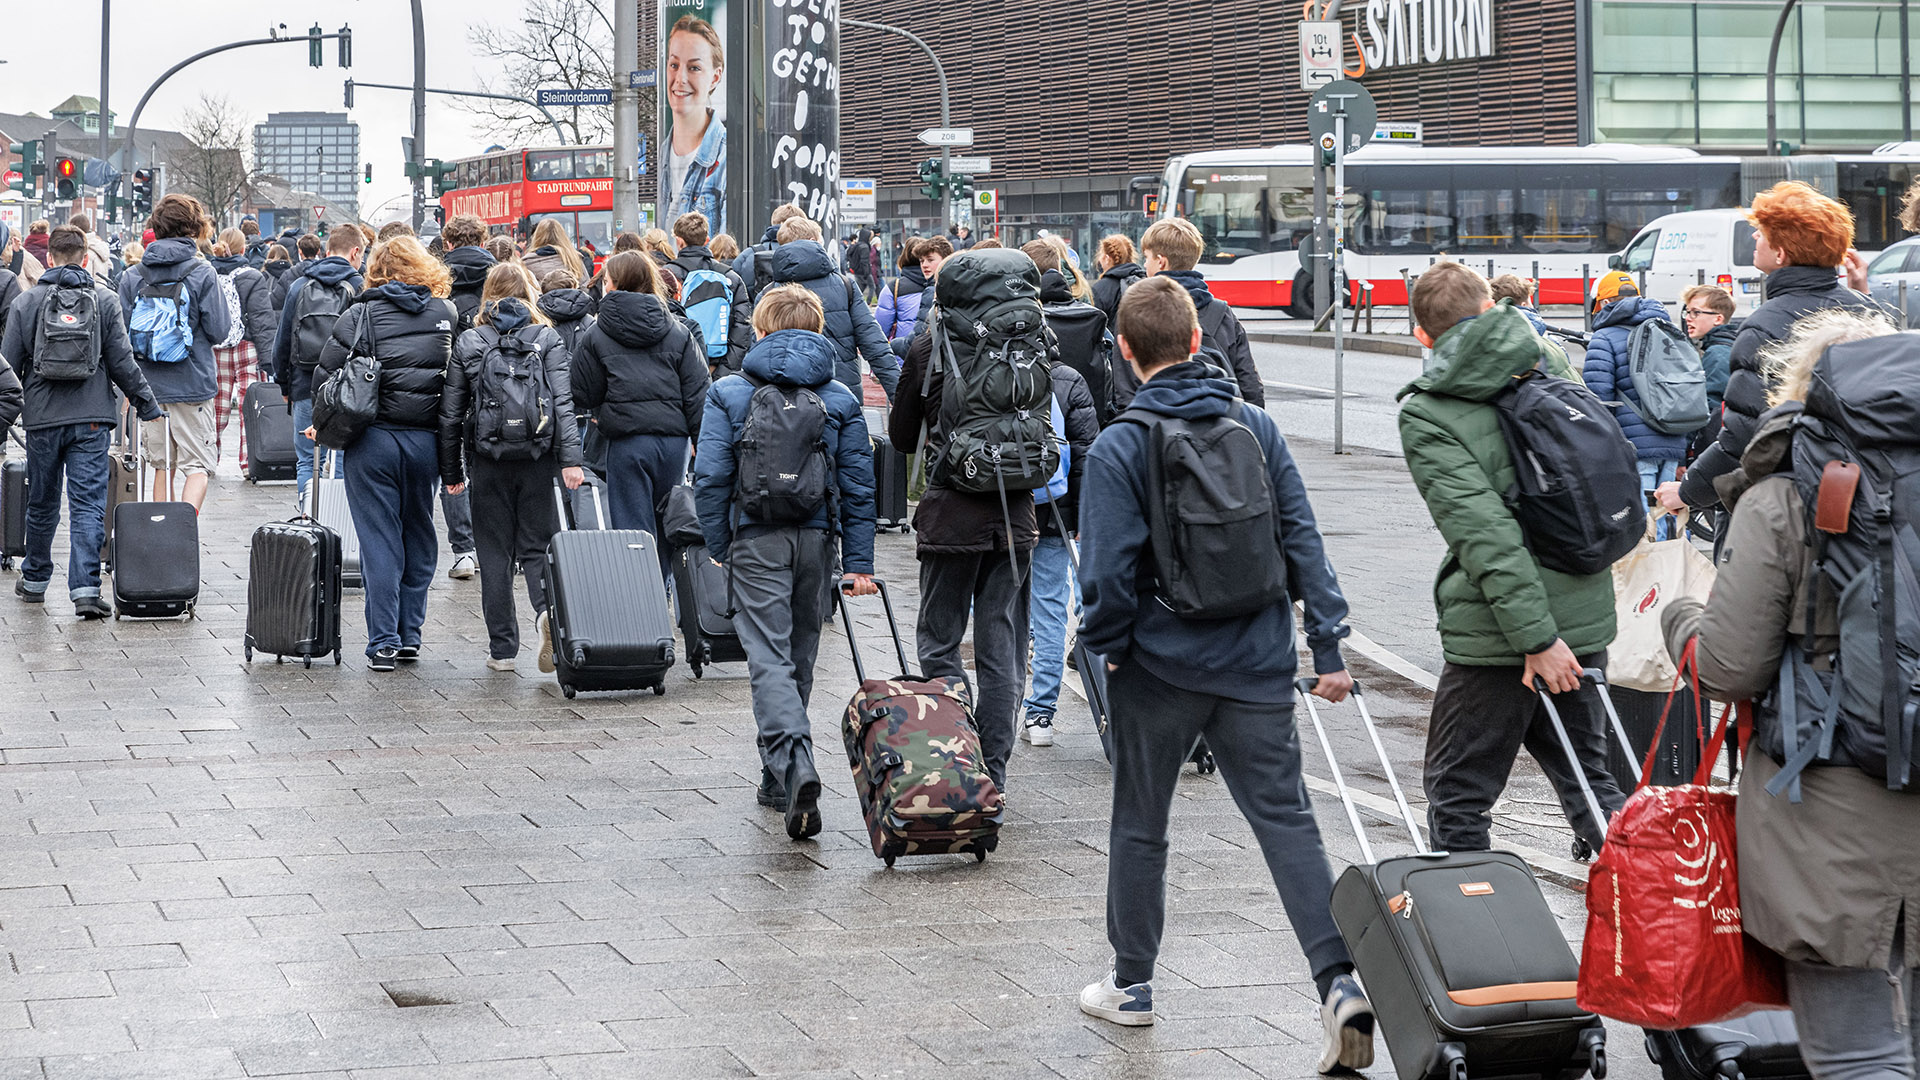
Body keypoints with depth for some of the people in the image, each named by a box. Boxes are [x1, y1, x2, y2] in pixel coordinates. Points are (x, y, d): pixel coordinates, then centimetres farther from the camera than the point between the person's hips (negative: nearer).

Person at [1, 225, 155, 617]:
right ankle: (85, 589, -14)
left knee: (42, 503, 16)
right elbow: (122, 361, -2)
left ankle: (35, 580, 30)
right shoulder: (105, 300, 0)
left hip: (42, 416, 1)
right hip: (92, 418, -1)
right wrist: (146, 402, 8)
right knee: (88, 504, -3)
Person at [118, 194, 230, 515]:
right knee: (198, 465, -1)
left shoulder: (132, 276, 3)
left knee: (162, 465, 15)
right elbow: (218, 331, -7)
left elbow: (123, 332, 4)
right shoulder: (203, 274, -8)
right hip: (193, 384, -4)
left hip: (149, 387, 4)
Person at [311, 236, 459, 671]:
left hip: (373, 439, -2)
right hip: (426, 439, 2)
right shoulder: (447, 314, 4)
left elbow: (327, 374, -5)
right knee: (418, 535, 14)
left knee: (379, 541, 2)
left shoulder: (362, 315, -4)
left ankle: (383, 642, 0)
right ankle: (410, 636, 17)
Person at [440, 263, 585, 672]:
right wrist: (570, 460, -13)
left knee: (494, 554, 8)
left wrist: (451, 470, 10)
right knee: (537, 546, 8)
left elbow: (450, 414, 3)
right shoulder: (548, 340, 2)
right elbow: (563, 404, -9)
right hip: (538, 459, 0)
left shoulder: (467, 344, 3)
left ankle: (502, 648, 9)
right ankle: (547, 610, -22)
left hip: (488, 460, 0)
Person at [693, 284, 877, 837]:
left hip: (756, 541, -3)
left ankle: (795, 767, -29)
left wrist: (719, 546, 4)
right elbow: (858, 485, 3)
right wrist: (859, 562, 5)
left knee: (770, 659, -7)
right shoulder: (840, 399, 5)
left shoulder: (729, 393, -1)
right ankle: (780, 781, 26)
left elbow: (711, 477, -5)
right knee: (800, 657, 16)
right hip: (817, 539, 3)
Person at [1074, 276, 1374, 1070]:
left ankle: (1131, 985, 26)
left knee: (1138, 825, 15)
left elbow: (1109, 567, -13)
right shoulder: (1257, 429, 1)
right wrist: (1329, 645, 3)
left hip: (1160, 663, -2)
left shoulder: (1118, 447, -10)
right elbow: (1302, 540, 0)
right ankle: (1339, 983, -12)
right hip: (1257, 664, 2)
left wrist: (1108, 644, 5)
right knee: (1286, 819, 2)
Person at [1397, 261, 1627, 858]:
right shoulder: (1552, 364, 5)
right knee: (1584, 770, 20)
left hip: (1497, 631, -6)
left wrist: (1536, 637, -19)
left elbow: (1485, 529, -20)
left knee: (1457, 795, 6)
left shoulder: (1425, 414, -11)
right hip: (1587, 611, 6)